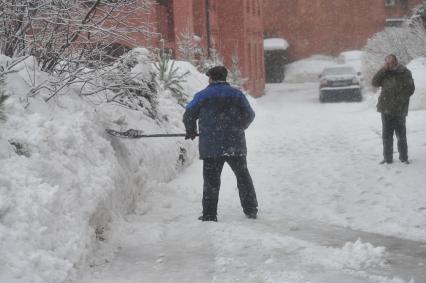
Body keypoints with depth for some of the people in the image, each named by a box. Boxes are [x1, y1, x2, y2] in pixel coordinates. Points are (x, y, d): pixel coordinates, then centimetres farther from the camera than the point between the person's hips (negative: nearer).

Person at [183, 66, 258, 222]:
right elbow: (249, 115, 9)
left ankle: (209, 214, 2)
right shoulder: (236, 94, 5)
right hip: (235, 144, 2)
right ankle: (251, 210, 18)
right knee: (243, 176, 15)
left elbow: (189, 115, 4)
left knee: (211, 180, 4)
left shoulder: (202, 95, 0)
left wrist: (191, 131, 23)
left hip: (211, 146, -2)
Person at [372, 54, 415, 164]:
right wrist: (384, 69, -9)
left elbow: (410, 89, -6)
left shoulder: (405, 73, -4)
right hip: (386, 110, 4)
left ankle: (404, 157, 15)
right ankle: (388, 158, 16)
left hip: (399, 110, -4)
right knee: (386, 135, 8)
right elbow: (375, 82, -2)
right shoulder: (385, 73, 9)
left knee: (401, 135, 4)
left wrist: (399, 100, -14)